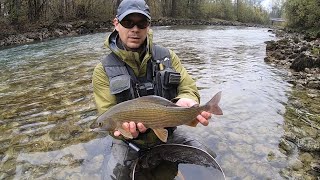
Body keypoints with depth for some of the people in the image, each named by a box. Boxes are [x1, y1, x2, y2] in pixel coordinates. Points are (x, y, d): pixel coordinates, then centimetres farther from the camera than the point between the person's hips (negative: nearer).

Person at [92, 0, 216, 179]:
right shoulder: (104, 70, -11)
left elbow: (188, 87, -8)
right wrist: (128, 128, -39)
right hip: (129, 142, -2)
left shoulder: (167, 56, -3)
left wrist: (186, 102, -33)